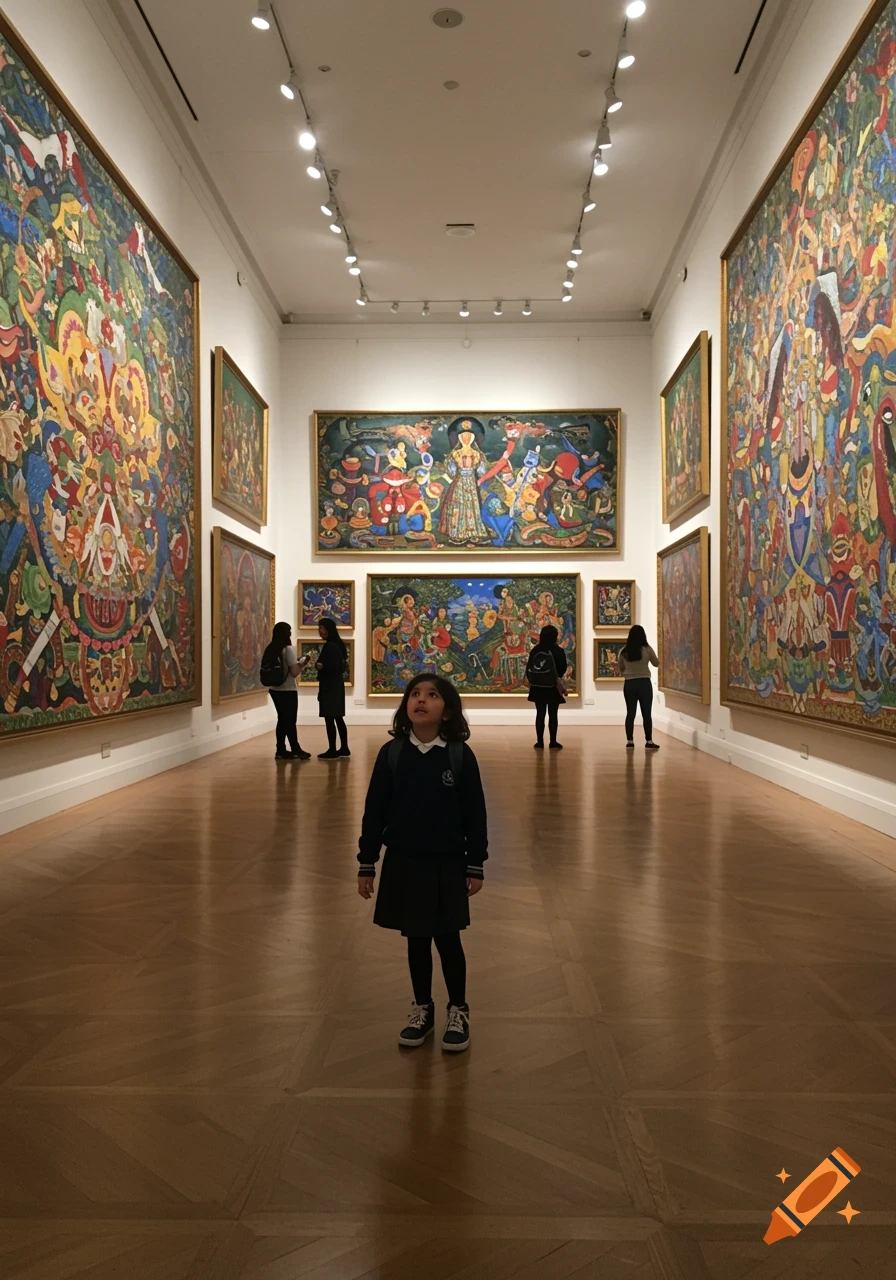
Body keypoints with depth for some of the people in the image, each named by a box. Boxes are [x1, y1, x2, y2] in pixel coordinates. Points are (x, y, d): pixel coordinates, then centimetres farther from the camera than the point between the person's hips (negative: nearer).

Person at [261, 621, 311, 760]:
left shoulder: (270, 650, 5)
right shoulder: (288, 649, -15)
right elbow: (294, 672, -18)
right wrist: (302, 663, -1)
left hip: (274, 689, 7)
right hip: (288, 690, -7)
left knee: (282, 719, 15)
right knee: (290, 720, 3)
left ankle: (281, 750, 18)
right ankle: (295, 750, 12)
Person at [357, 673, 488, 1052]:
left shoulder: (460, 755, -9)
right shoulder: (391, 753, -6)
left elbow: (475, 814, -5)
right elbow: (375, 811, -1)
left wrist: (475, 865, -3)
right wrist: (366, 864, 0)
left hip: (447, 864, -2)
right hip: (403, 863, 2)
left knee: (447, 939, 9)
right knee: (415, 940, 14)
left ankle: (458, 1012, 29)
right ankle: (422, 1010, 33)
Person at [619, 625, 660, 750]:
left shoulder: (624, 652, -2)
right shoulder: (647, 650, -8)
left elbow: (621, 669, 9)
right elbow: (656, 663, 7)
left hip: (629, 684, 2)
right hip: (644, 683, -2)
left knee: (630, 713, 8)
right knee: (646, 713, 3)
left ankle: (629, 741, 9)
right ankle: (649, 741, 4)